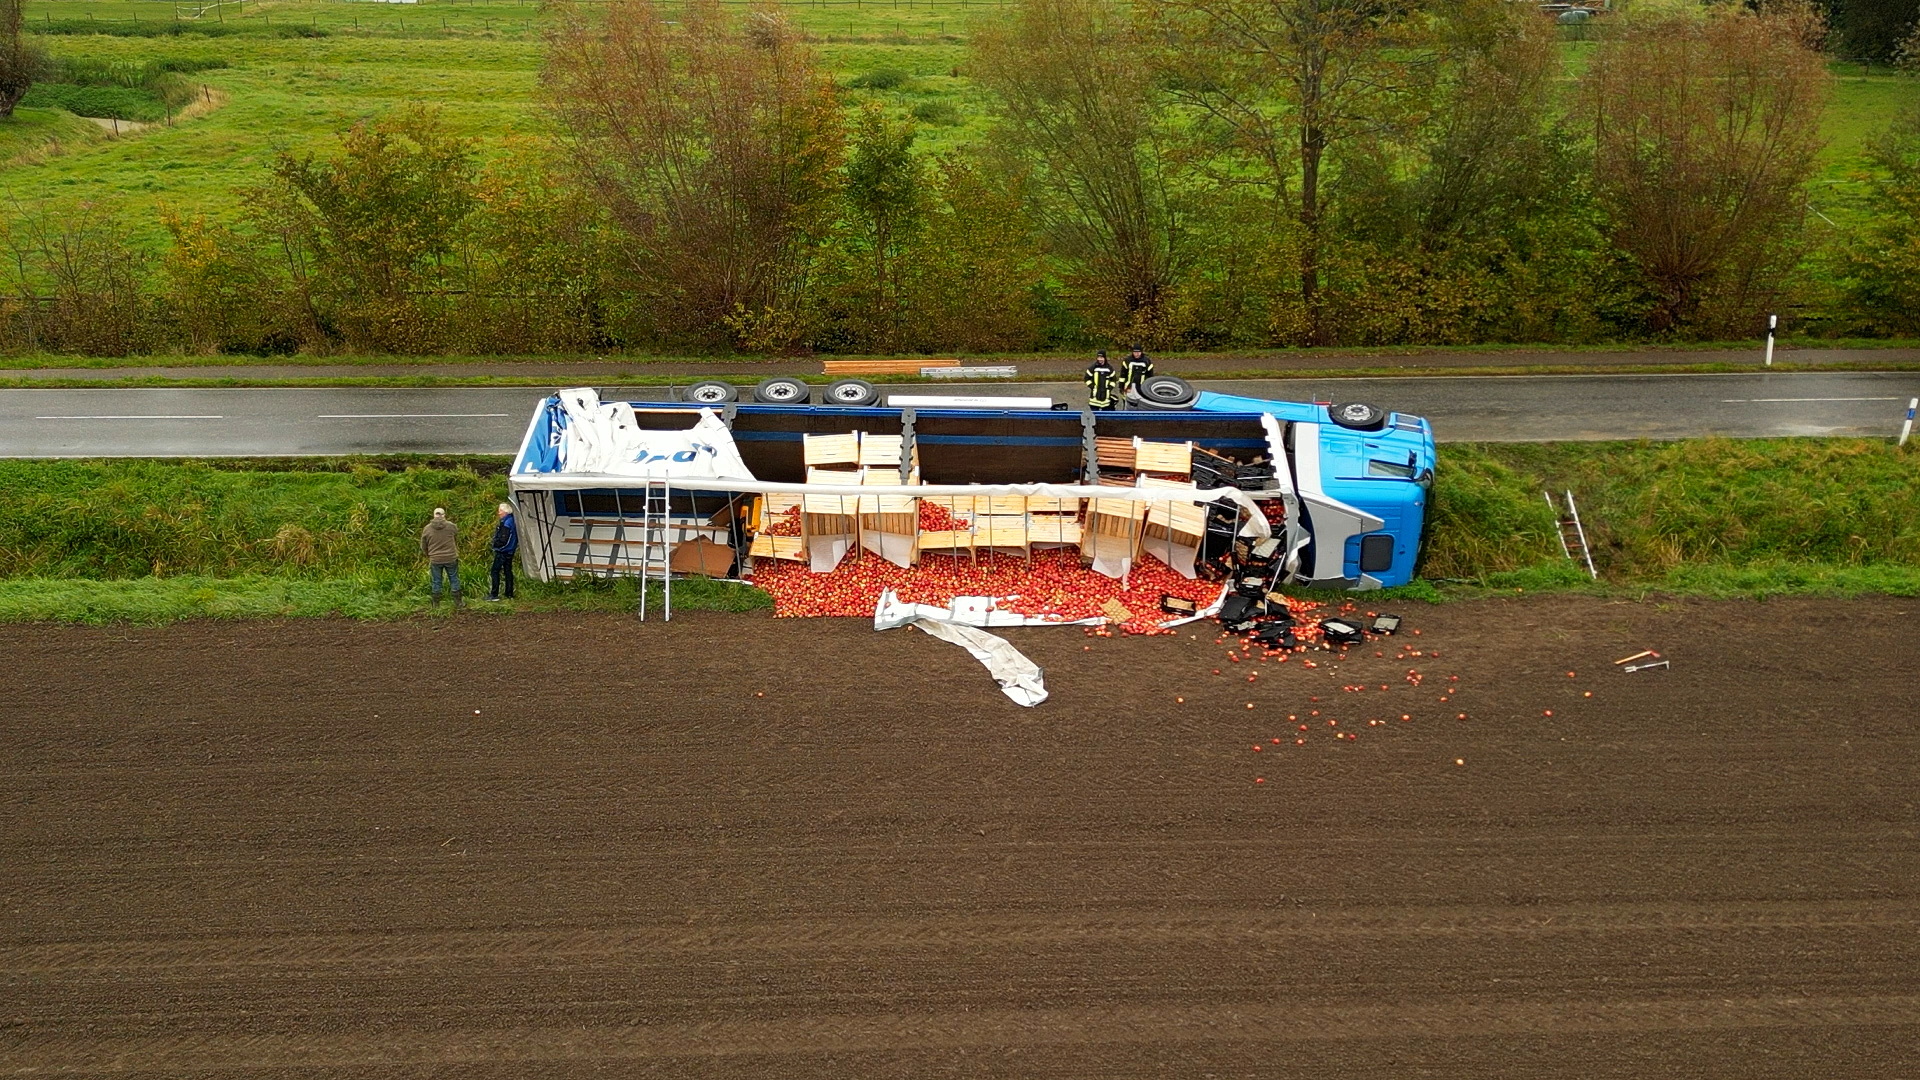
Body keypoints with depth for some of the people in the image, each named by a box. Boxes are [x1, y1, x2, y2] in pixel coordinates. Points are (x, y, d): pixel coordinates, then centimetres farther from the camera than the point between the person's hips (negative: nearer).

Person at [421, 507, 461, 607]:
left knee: (436, 582, 9)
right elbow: (457, 541, 9)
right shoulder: (451, 526, -4)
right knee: (454, 580, 9)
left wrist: (429, 556, 25)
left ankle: (436, 604, 12)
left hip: (435, 560, 1)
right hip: (451, 558, -1)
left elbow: (423, 547, 8)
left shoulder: (427, 529, 0)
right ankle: (457, 603, 12)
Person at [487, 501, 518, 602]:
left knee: (495, 571, -5)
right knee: (508, 571, 14)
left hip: (502, 552, -10)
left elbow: (503, 540, -23)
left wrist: (495, 545, -8)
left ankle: (494, 595, -7)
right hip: (510, 552, 10)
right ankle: (510, 594, 17)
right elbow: (516, 538, 16)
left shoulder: (505, 523, -19)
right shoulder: (512, 521, 10)